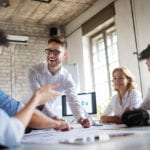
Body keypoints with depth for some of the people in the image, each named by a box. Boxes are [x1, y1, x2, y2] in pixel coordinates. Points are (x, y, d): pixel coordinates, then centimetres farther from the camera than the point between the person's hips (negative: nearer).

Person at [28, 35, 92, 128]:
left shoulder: (67, 78, -13)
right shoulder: (34, 71, -21)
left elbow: (74, 101, -20)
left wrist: (81, 118, -42)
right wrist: (53, 117, -44)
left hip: (48, 117, 2)